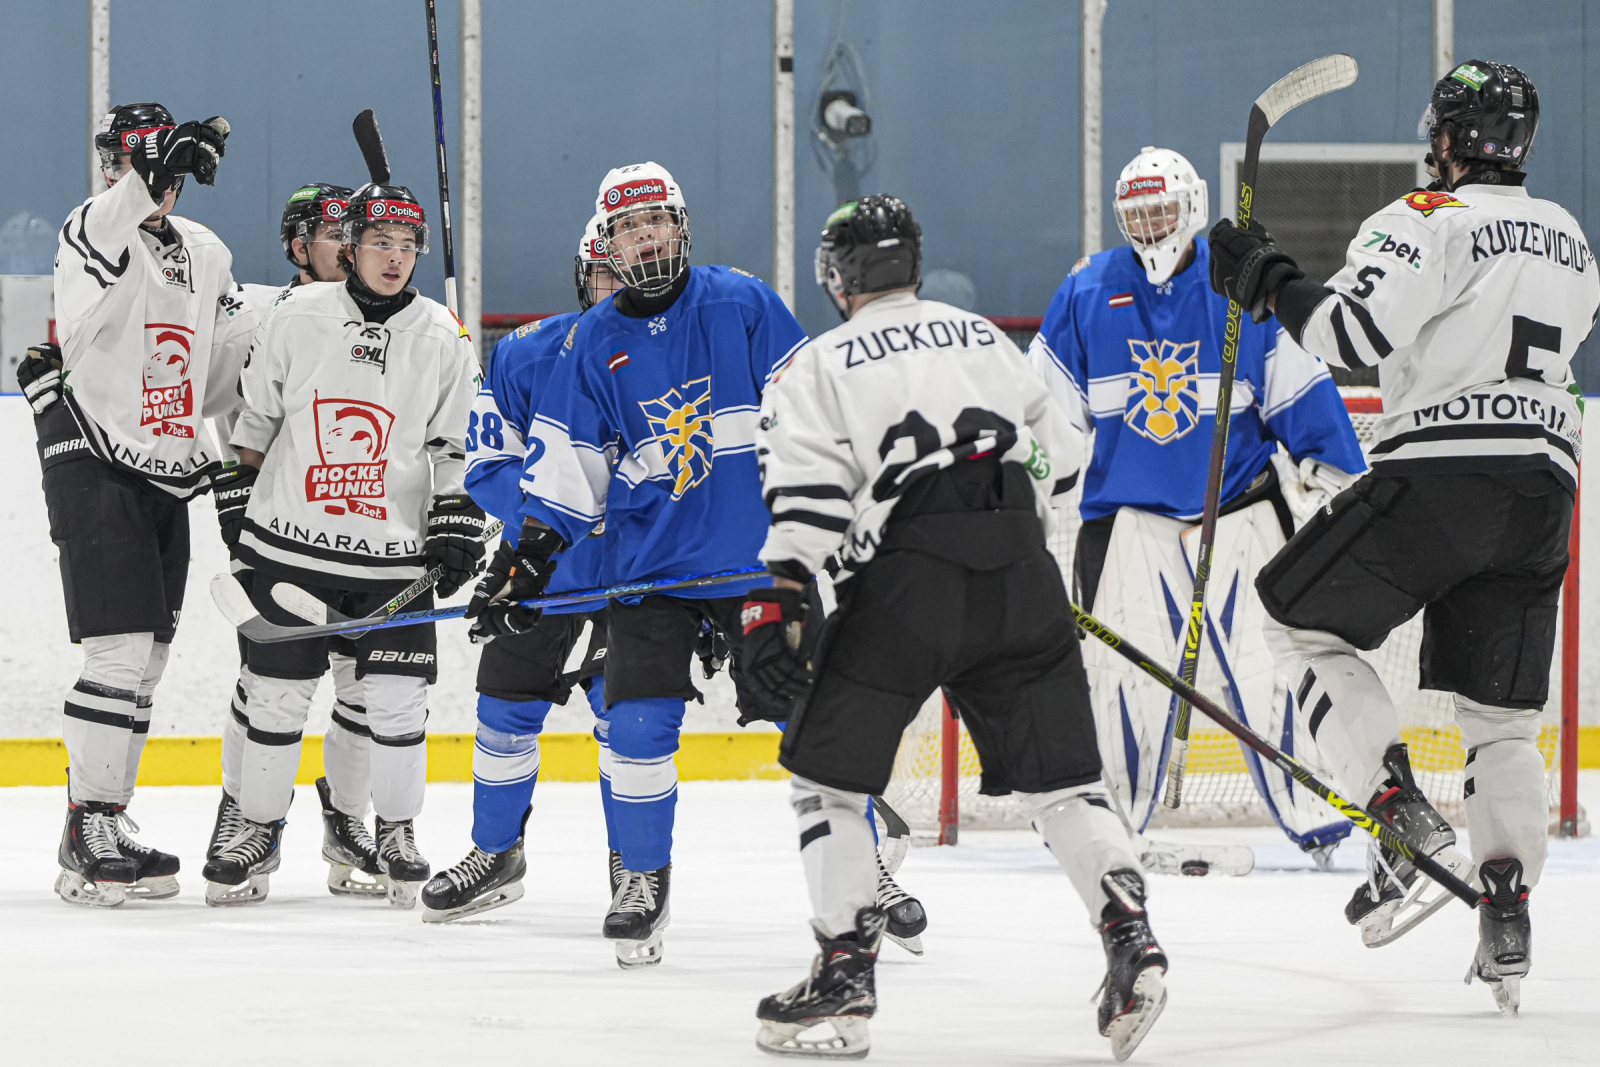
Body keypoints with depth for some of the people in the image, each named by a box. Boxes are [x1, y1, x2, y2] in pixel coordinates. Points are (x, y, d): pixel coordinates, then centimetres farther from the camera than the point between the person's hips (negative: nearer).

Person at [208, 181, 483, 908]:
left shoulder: (442, 339, 1)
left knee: (396, 699, -3)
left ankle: (396, 833, 15)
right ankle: (258, 832, 15)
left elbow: (457, 451, 6)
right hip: (293, 545, 0)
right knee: (277, 695, 2)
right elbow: (253, 420, 9)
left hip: (395, 556, 0)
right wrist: (234, 507, 12)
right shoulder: (296, 317, -1)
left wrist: (456, 531, -1)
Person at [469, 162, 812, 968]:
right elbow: (563, 471, 7)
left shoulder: (741, 304, -1)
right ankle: (643, 879, 9)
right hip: (649, 562, 1)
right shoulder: (591, 344, 4)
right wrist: (525, 567, 0)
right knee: (638, 725, -9)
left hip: (759, 558, -1)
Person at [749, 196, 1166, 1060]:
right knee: (1060, 777, 10)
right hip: (1020, 580, 4)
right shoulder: (984, 337, 22)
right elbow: (1059, 455, 24)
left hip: (907, 578, -4)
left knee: (828, 771, 8)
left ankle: (846, 977, 2)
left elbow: (806, 495, -6)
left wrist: (776, 602, -9)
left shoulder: (819, 366, 9)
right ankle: (1130, 942, -6)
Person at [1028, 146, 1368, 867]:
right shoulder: (1087, 293, 2)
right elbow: (1042, 405, 8)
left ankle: (1314, 818, 3)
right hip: (1128, 515, 1)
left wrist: (1336, 484, -4)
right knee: (1126, 671, -5)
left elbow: (1301, 394, 0)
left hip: (1237, 505, -1)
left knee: (1262, 664, -4)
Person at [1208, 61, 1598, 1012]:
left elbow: (1352, 333, -18)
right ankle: (1508, 911, -3)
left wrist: (1266, 278, -5)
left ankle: (1407, 825, -5)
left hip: (1442, 470, -7)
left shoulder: (1428, 224, -7)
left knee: (1304, 618, 10)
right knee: (1501, 712, 11)